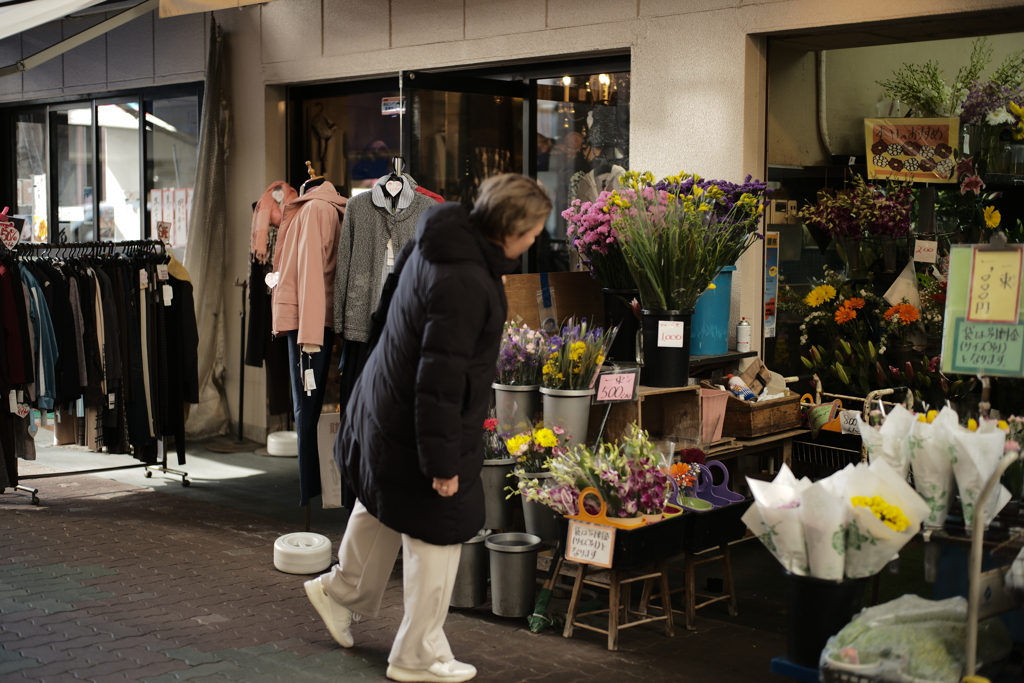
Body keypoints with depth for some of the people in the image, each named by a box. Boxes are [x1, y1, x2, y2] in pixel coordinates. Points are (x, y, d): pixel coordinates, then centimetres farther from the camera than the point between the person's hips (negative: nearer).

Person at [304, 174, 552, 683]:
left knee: (383, 505, 29)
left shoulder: (436, 247, -1)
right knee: (438, 535, 6)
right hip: (416, 426, -10)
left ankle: (342, 590, 52)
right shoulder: (464, 283, -31)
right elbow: (440, 379, -30)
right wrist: (443, 460, -23)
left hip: (386, 407, 10)